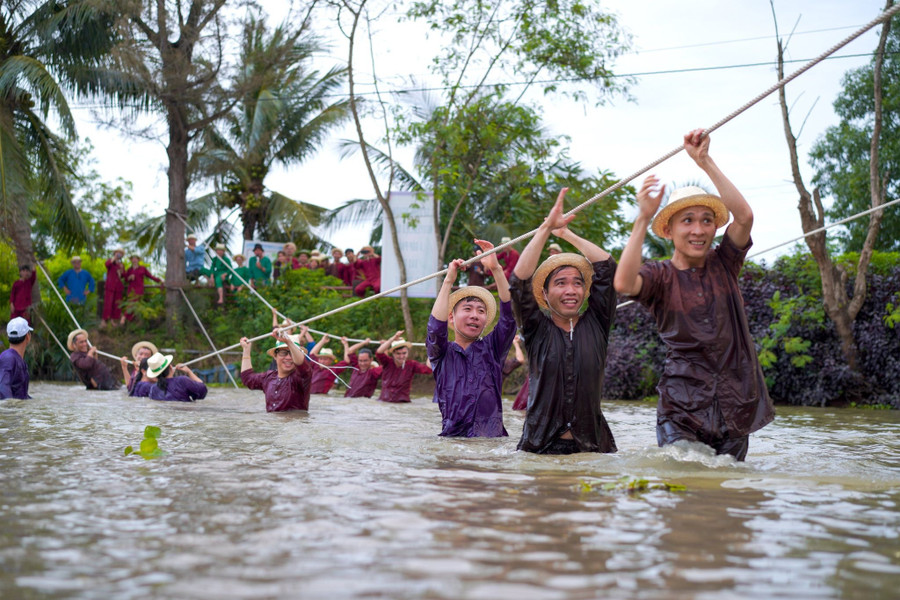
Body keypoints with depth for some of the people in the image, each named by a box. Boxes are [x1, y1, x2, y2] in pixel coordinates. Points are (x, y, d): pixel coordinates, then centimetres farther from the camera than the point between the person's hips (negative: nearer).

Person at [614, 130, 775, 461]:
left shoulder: (723, 264, 8)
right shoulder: (660, 275, -1)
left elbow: (745, 216, -8)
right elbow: (624, 283, -24)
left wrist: (705, 161, -12)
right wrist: (644, 217, -23)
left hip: (734, 406, 3)